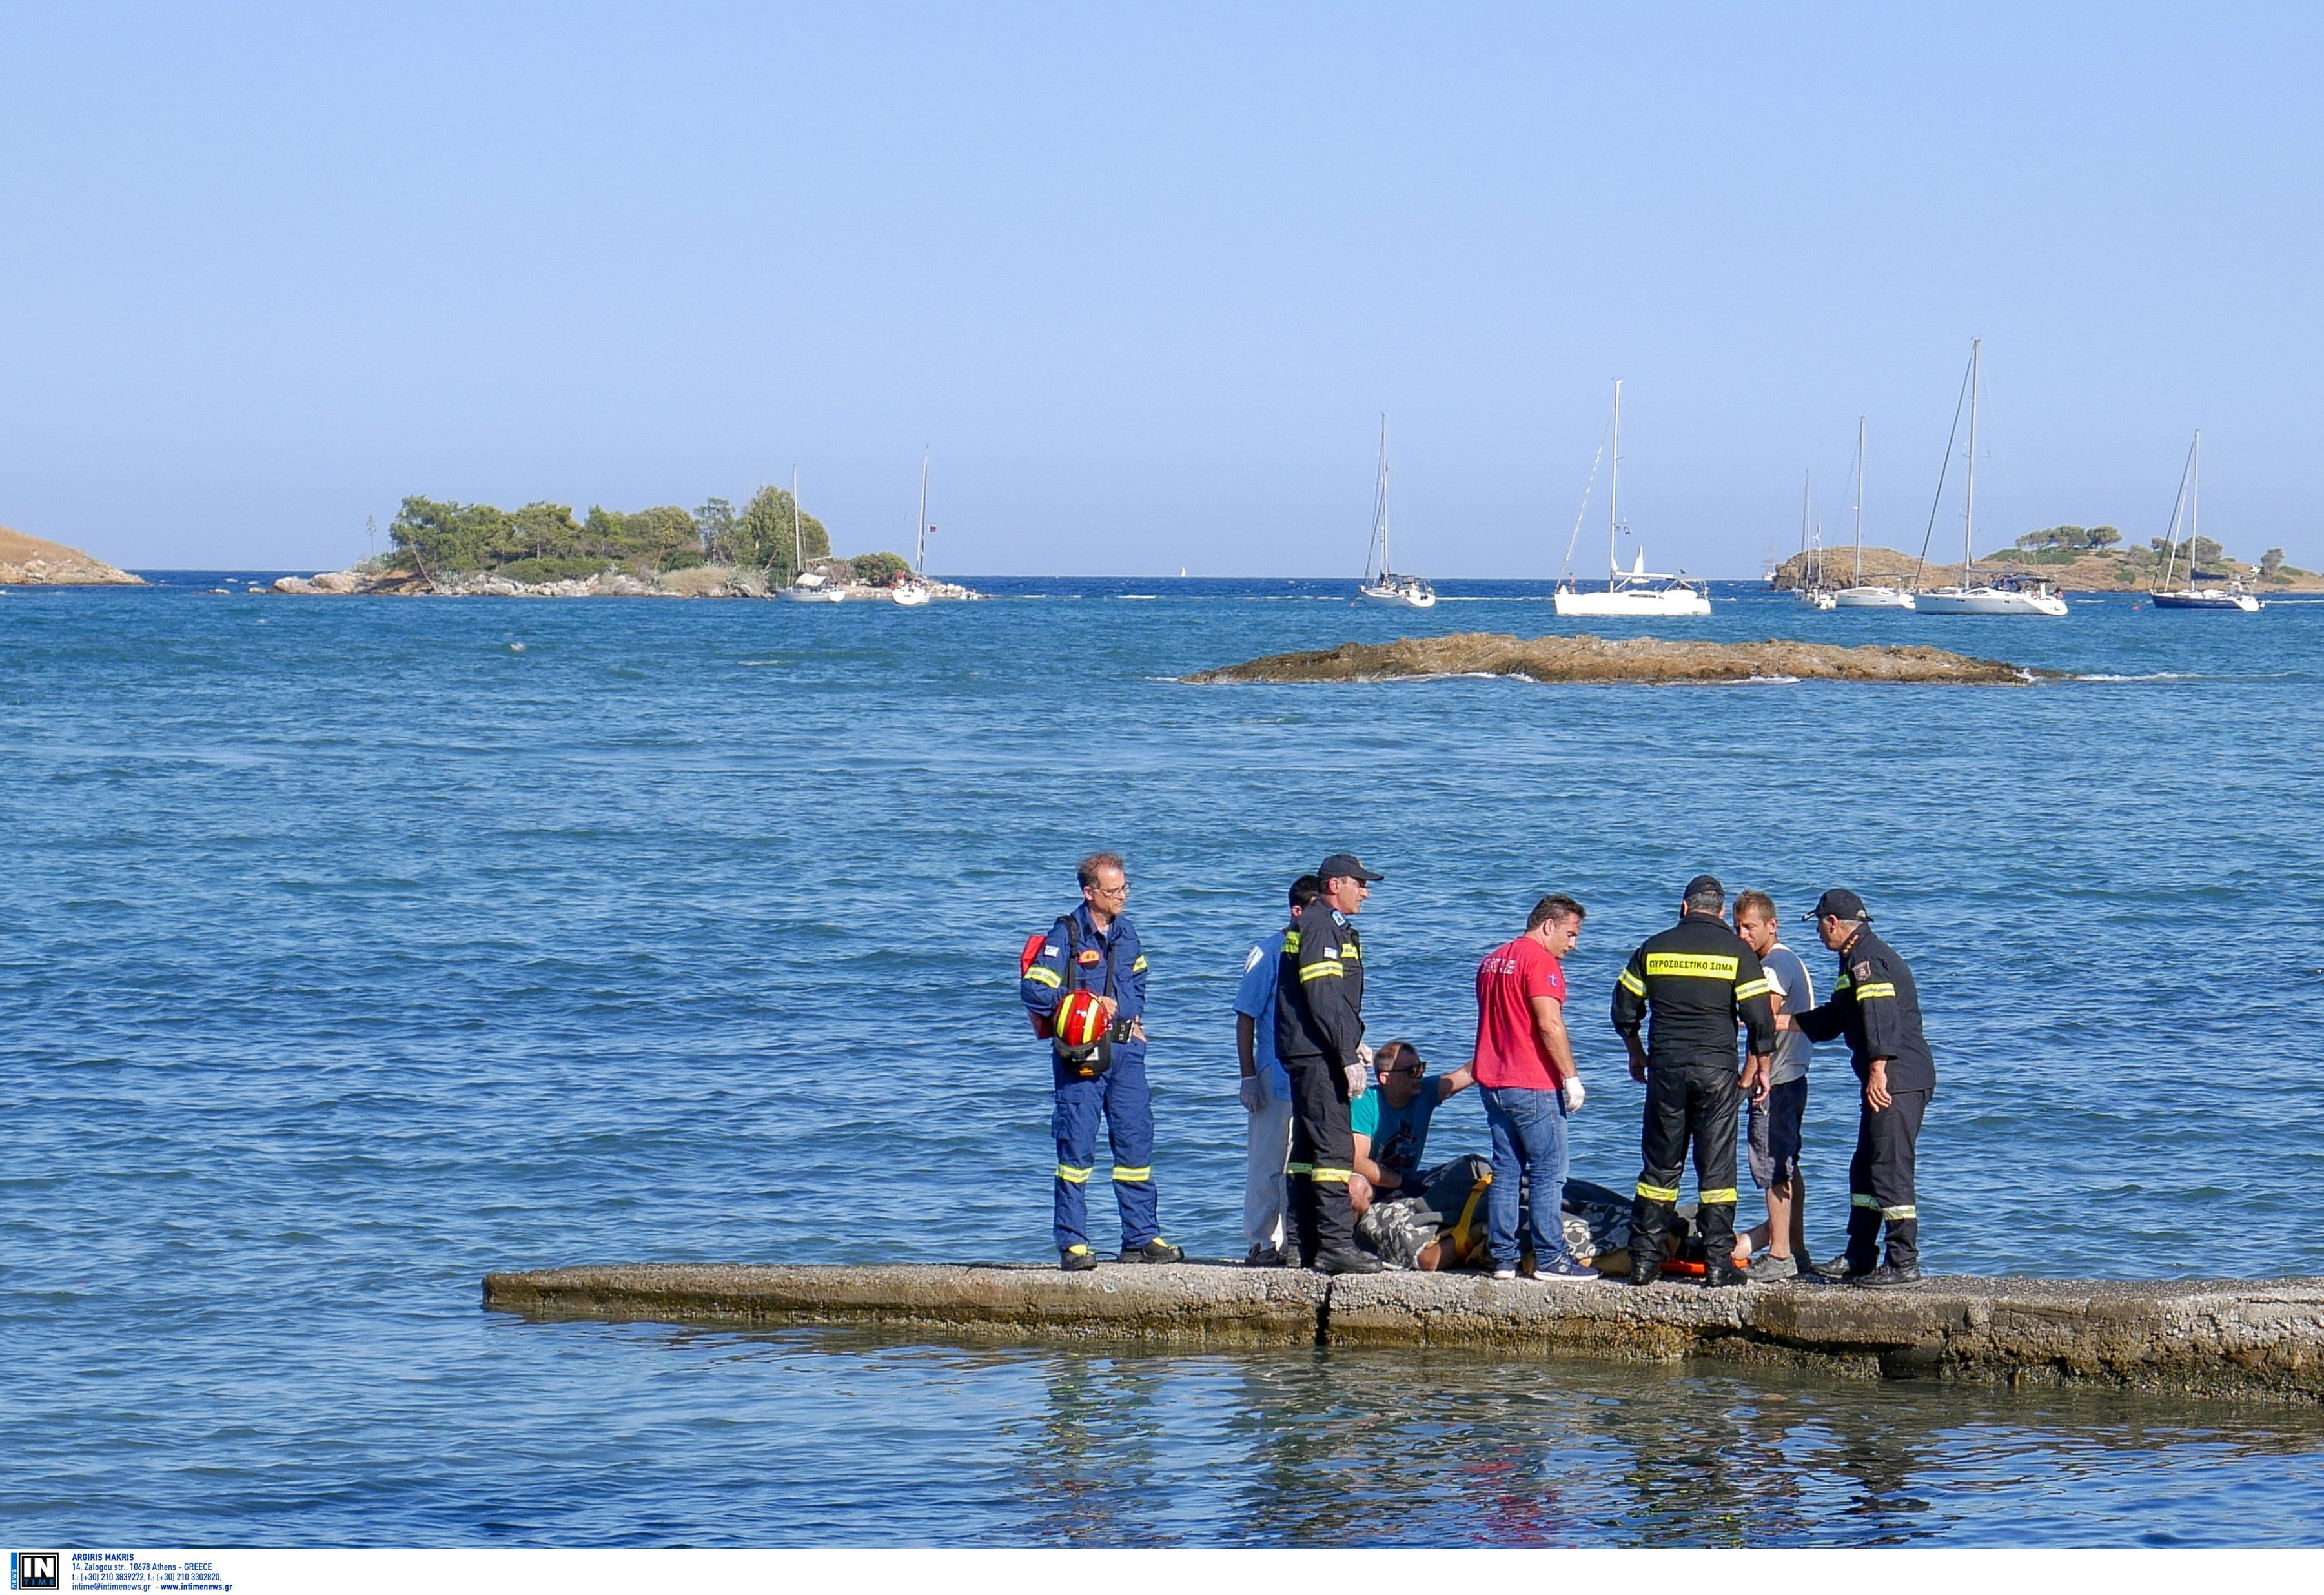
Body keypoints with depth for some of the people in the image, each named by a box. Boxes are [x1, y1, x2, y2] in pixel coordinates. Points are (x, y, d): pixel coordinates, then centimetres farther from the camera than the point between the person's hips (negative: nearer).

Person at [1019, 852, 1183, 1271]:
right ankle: (1072, 1244, -1)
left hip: (1126, 1051, 6)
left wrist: (1135, 1017, 12)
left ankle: (1142, 1238, 13)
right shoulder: (1065, 935, -7)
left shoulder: (1125, 931, 12)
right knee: (1076, 1148, -5)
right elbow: (1033, 991, -13)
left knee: (1136, 1142, 6)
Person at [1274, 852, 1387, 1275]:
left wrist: (1353, 1044, 21)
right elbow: (1323, 999, -19)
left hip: (1309, 1055, 11)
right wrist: (1348, 1056, -20)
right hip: (1317, 1055, -11)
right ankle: (1335, 1244, -18)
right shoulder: (1319, 927, -12)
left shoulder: (1333, 927, 22)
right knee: (1334, 1148, -14)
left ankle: (1311, 1248, 14)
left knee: (1309, 1151, 11)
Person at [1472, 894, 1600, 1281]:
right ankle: (1550, 1260, -4)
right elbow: (1549, 1025, -18)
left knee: (1505, 1173, 9)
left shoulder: (1492, 960, 17)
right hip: (1534, 1087, -8)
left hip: (1494, 1084, 8)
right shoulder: (1540, 960, -11)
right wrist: (1571, 1077, -14)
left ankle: (1502, 1258, 8)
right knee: (1548, 1175, -4)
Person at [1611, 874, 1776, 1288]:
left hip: (1665, 1067, 2)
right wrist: (1761, 1066, 8)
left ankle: (1643, 1259, 8)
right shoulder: (1736, 949, 0)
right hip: (1716, 1068, -2)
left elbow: (1625, 1010, 12)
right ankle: (1719, 1262, -1)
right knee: (1716, 1167, 2)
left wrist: (1636, 1054, 27)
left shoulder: (1654, 947, 7)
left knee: (1660, 1166, 8)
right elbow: (1760, 1017, -5)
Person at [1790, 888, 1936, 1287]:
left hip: (1894, 1081, -11)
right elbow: (1835, 1018, 33)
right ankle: (1859, 1258, 23)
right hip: (1888, 1082, 11)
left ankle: (1904, 1263, -10)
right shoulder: (1860, 958, 23)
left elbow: (1881, 1015, -24)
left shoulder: (1866, 959, -11)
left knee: (1890, 1169, -10)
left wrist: (1878, 1069, -29)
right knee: (1865, 1169, 16)